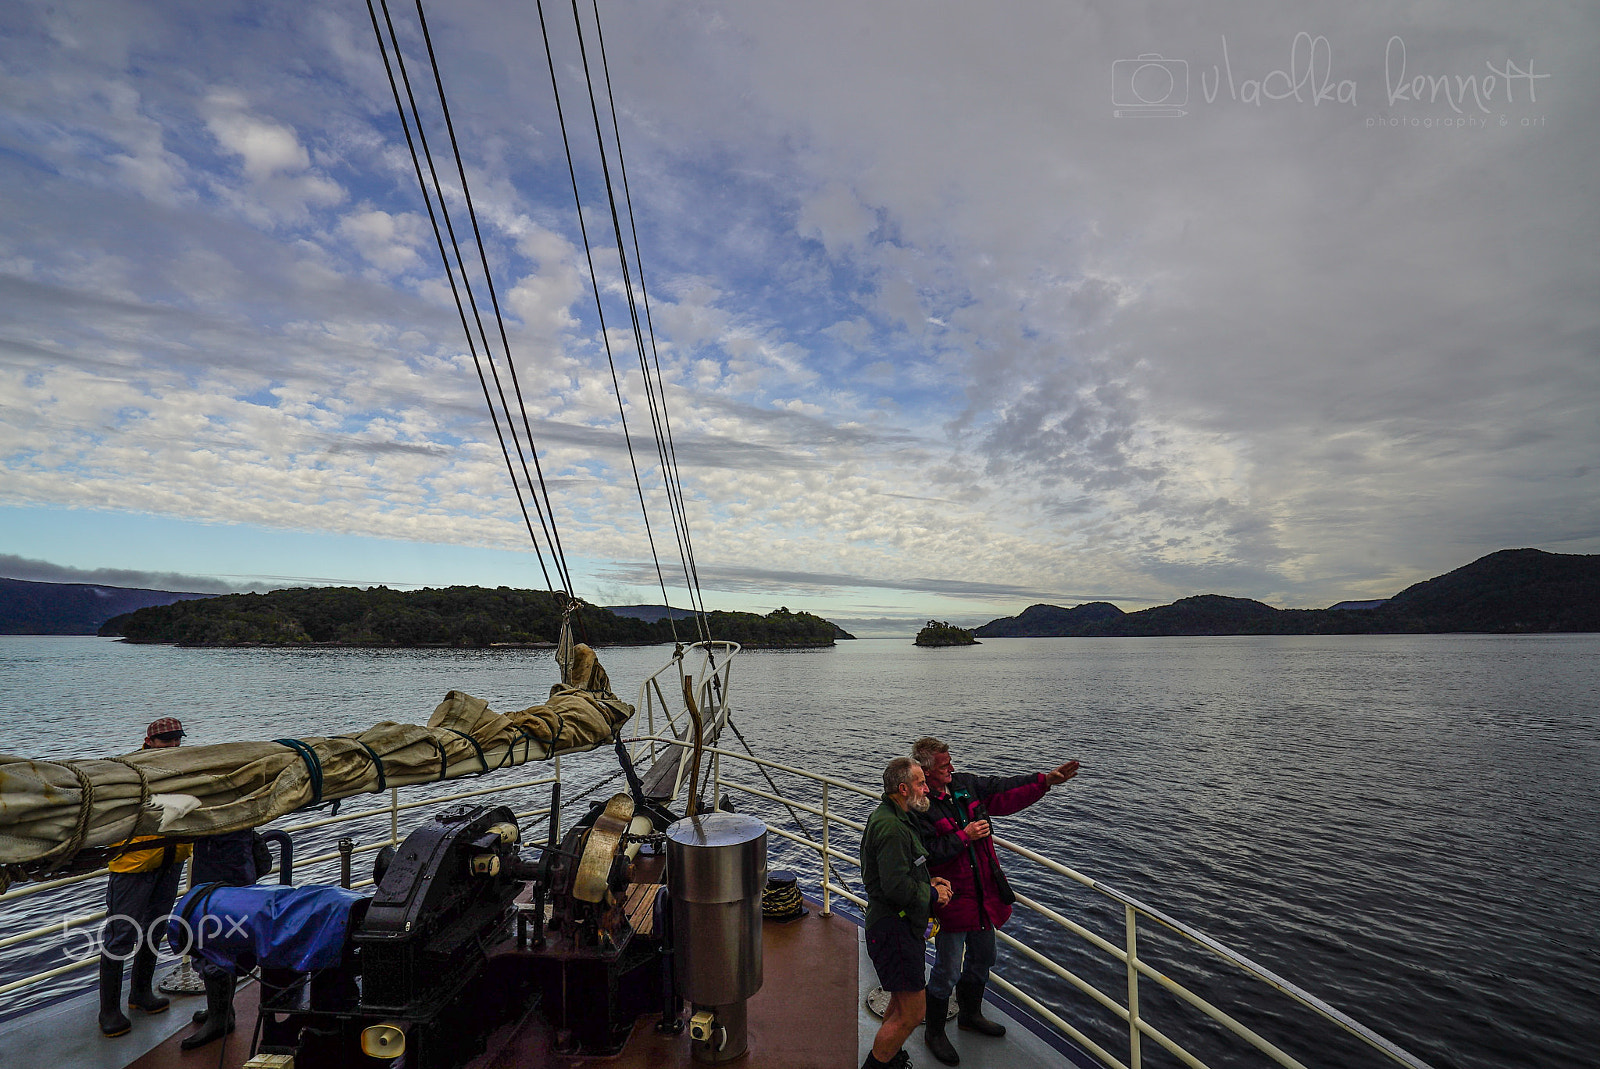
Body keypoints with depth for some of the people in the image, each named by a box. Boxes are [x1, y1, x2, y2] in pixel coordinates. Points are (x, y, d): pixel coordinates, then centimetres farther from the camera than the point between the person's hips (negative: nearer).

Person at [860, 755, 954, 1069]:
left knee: (901, 1004, 25)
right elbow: (896, 887, -30)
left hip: (901, 925, 11)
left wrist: (929, 882, 6)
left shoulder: (888, 817, 9)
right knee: (911, 1014, -2)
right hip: (894, 928, -11)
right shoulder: (891, 827, -26)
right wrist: (932, 894, -13)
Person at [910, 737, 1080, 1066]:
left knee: (982, 958, 25)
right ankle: (934, 1032, 29)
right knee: (947, 971, 5)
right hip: (952, 899, -8)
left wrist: (1046, 780, -4)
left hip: (984, 895, 8)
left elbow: (1005, 791, 4)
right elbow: (926, 855, -27)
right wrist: (964, 836, -24)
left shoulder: (965, 784, -1)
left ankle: (970, 1015, 49)